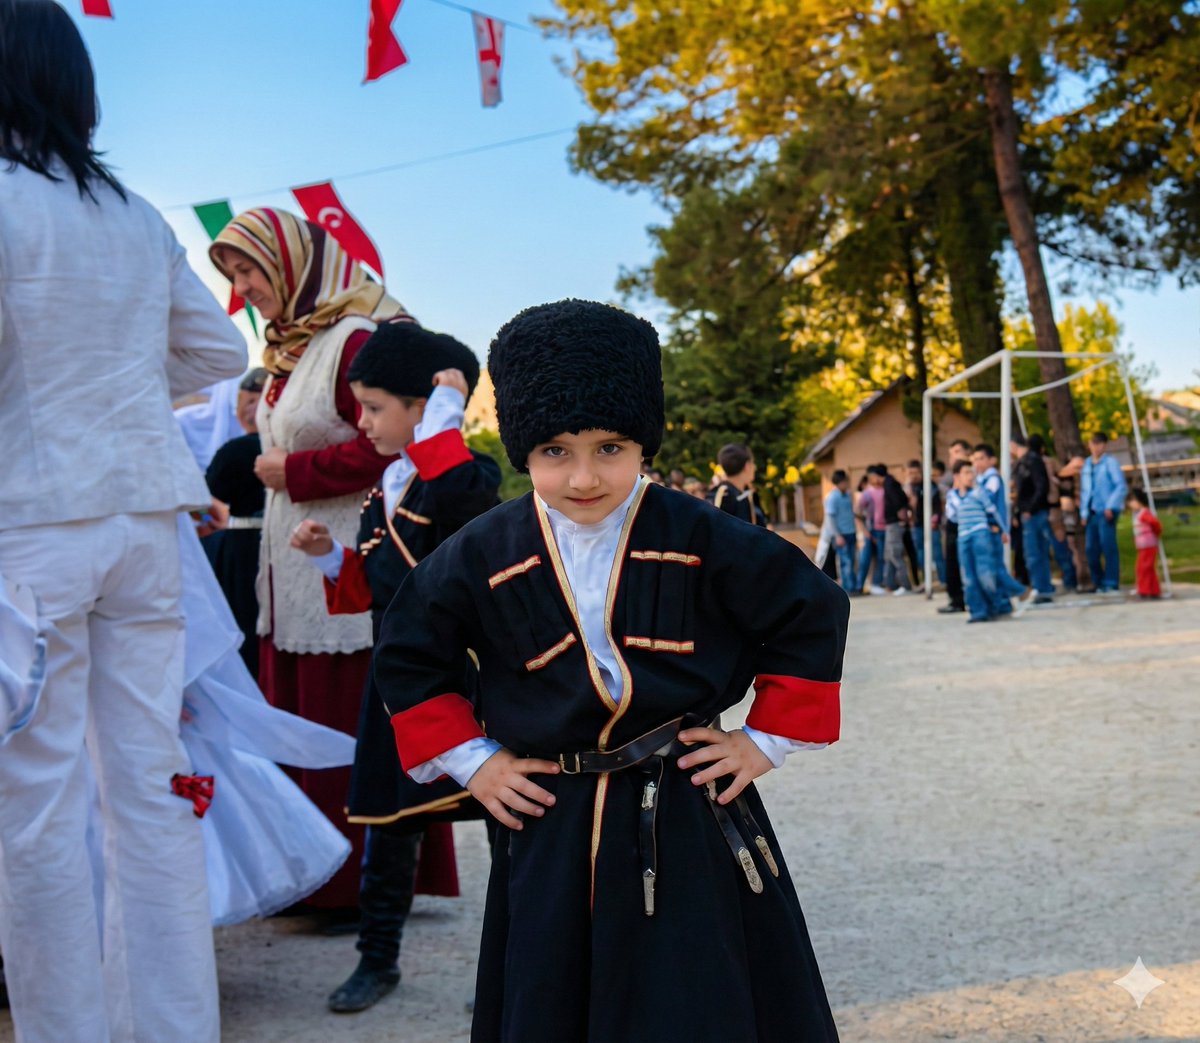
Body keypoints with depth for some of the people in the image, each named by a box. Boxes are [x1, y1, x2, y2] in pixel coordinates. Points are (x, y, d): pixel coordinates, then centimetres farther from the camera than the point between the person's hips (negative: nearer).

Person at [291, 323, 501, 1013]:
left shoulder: (466, 478, -12)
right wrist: (332, 556, 3)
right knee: (391, 824, 15)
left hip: (465, 682, -8)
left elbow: (467, 495, -38)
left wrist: (446, 417, -27)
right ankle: (379, 960, 29)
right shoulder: (382, 492, 13)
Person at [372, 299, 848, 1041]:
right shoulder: (483, 556, -4)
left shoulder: (698, 541, -10)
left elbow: (813, 614, 0)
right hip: (550, 827, 2)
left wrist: (768, 742, -1)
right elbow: (408, 657, 9)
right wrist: (469, 761, 4)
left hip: (686, 820, -1)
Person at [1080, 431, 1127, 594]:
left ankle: (1111, 583, -4)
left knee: (1108, 547, -7)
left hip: (1106, 512, -6)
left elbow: (1121, 486, -8)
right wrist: (1084, 512, 14)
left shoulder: (1110, 462, -2)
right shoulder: (1087, 464, 17)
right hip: (1091, 513, 6)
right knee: (1091, 549, 5)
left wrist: (1111, 506, -15)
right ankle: (1098, 582, 14)